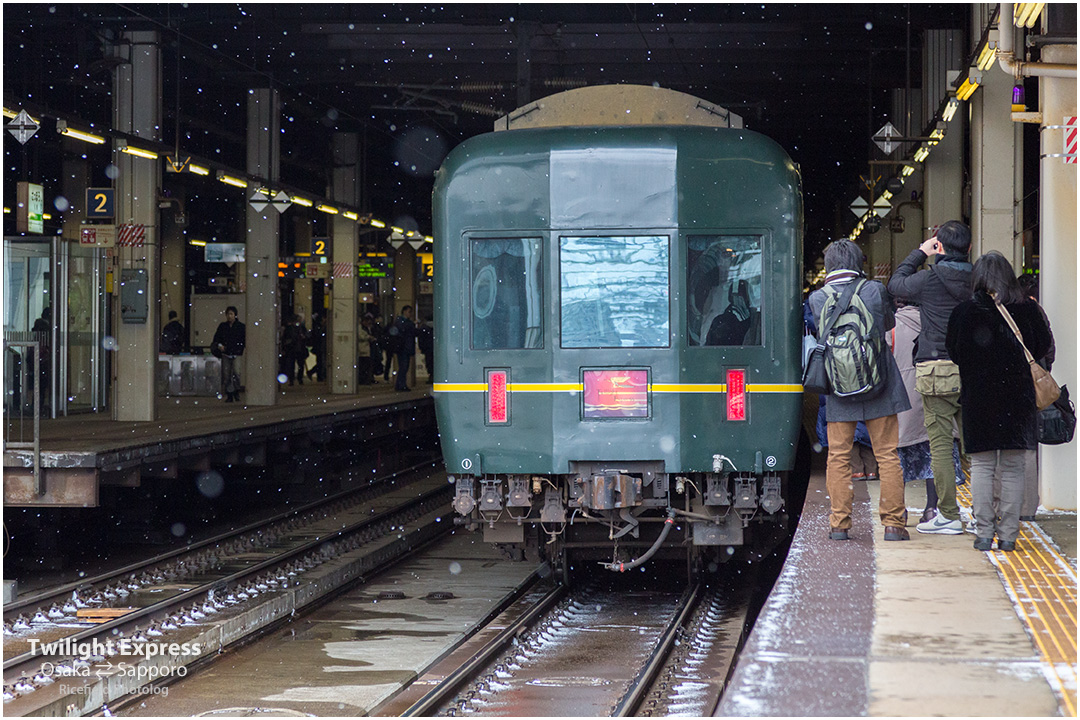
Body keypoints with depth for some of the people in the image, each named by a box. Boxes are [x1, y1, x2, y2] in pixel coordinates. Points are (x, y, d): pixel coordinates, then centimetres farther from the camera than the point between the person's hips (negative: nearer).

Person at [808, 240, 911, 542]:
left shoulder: (818, 298, -4)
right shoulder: (875, 290, -5)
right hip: (879, 383, 0)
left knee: (838, 457, 8)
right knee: (887, 455, 6)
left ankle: (839, 524, 8)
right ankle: (893, 523, 6)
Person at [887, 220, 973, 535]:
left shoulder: (930, 279, -9)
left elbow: (896, 284, 11)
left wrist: (920, 253, 18)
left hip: (938, 371, -5)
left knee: (940, 444, 0)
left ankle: (949, 515, 0)